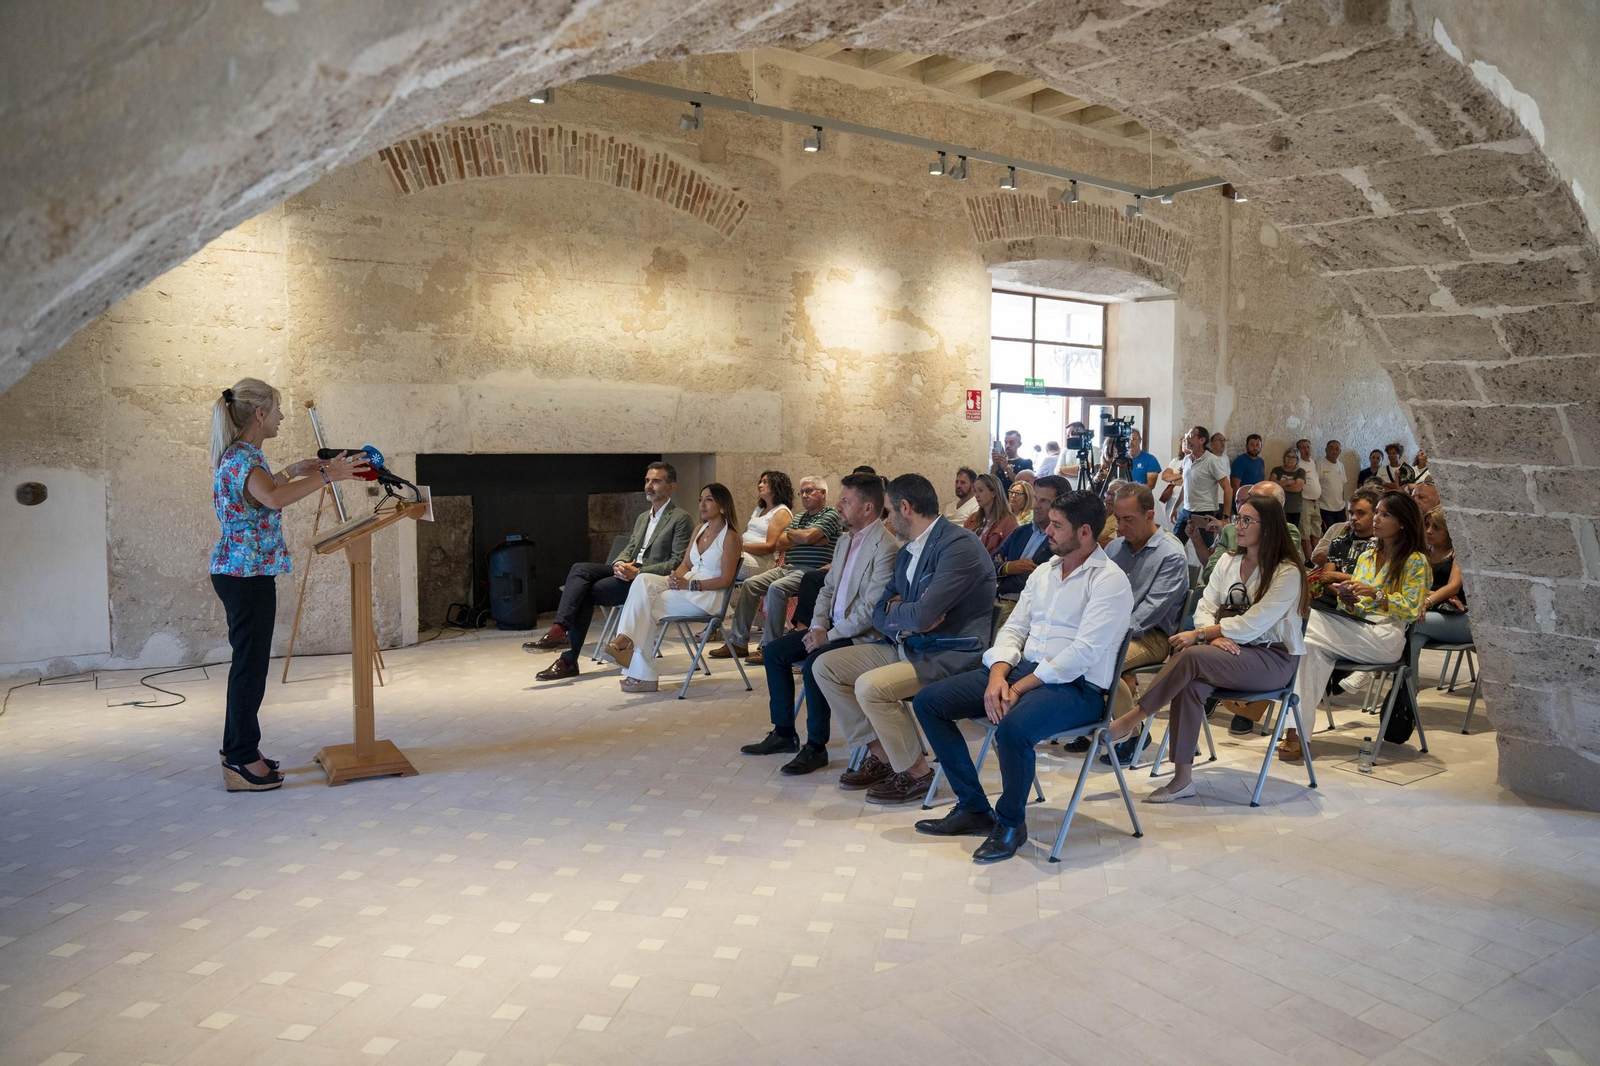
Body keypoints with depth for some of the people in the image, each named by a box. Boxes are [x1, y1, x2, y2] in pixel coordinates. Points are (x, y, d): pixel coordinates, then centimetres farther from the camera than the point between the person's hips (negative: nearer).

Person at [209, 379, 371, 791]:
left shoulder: (237, 455, 13)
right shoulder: (244, 457, -18)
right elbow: (275, 499, -38)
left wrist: (292, 471, 27)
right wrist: (327, 475, -33)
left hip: (237, 572, 10)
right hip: (249, 573, -10)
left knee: (248, 662, 18)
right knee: (250, 665, -3)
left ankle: (238, 749, 29)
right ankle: (241, 762, 5)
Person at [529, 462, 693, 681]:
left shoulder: (680, 518, -3)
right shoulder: (642, 518, 24)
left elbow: (677, 563, -11)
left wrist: (638, 572, -19)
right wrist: (619, 564, -5)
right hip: (629, 571, 8)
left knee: (587, 592, -19)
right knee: (580, 569, -17)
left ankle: (568, 660, -17)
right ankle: (559, 630, -27)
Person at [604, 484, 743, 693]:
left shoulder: (730, 537, -8)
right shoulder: (700, 529, 15)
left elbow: (725, 580, -13)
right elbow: (686, 564, 16)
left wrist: (690, 584, -21)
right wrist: (677, 577, -8)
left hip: (707, 596, -7)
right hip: (687, 584, 7)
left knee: (647, 605, -21)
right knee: (643, 581, -21)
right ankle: (626, 637, -29)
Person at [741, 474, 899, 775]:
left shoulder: (886, 547, -18)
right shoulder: (844, 541, 12)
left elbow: (870, 609, -22)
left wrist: (829, 636, -20)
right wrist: (817, 626, 0)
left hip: (864, 636, -10)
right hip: (832, 628, 10)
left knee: (813, 664, -30)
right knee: (774, 652, 3)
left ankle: (816, 747, -13)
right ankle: (784, 733, 13)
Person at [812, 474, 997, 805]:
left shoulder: (960, 545, -18)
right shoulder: (908, 551, 13)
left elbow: (922, 615, -26)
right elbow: (879, 613, 14)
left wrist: (894, 611, -3)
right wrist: (904, 619, -9)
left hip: (951, 654, -10)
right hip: (905, 647, 10)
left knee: (869, 686, -29)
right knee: (825, 666, 3)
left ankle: (917, 773, -7)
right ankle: (880, 755, 8)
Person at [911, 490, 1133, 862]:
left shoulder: (1109, 581, -9)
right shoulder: (1043, 572, 16)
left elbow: (1084, 653, -18)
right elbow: (1014, 628, 12)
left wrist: (1020, 688, -20)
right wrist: (997, 676, -9)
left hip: (1076, 686, -8)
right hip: (1022, 669, 8)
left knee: (1013, 728, -38)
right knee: (927, 702, -3)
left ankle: (1011, 821, -9)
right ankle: (973, 807, 4)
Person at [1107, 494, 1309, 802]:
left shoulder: (1287, 572, -10)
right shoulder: (1229, 560, 12)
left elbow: (1252, 624, -18)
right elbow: (1205, 607, 5)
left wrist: (1199, 634, -19)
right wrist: (1214, 635, -17)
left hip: (1272, 658, -5)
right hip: (1231, 649, 5)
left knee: (1190, 656, -31)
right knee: (1190, 684, -29)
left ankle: (1129, 721, -21)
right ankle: (1182, 778, -26)